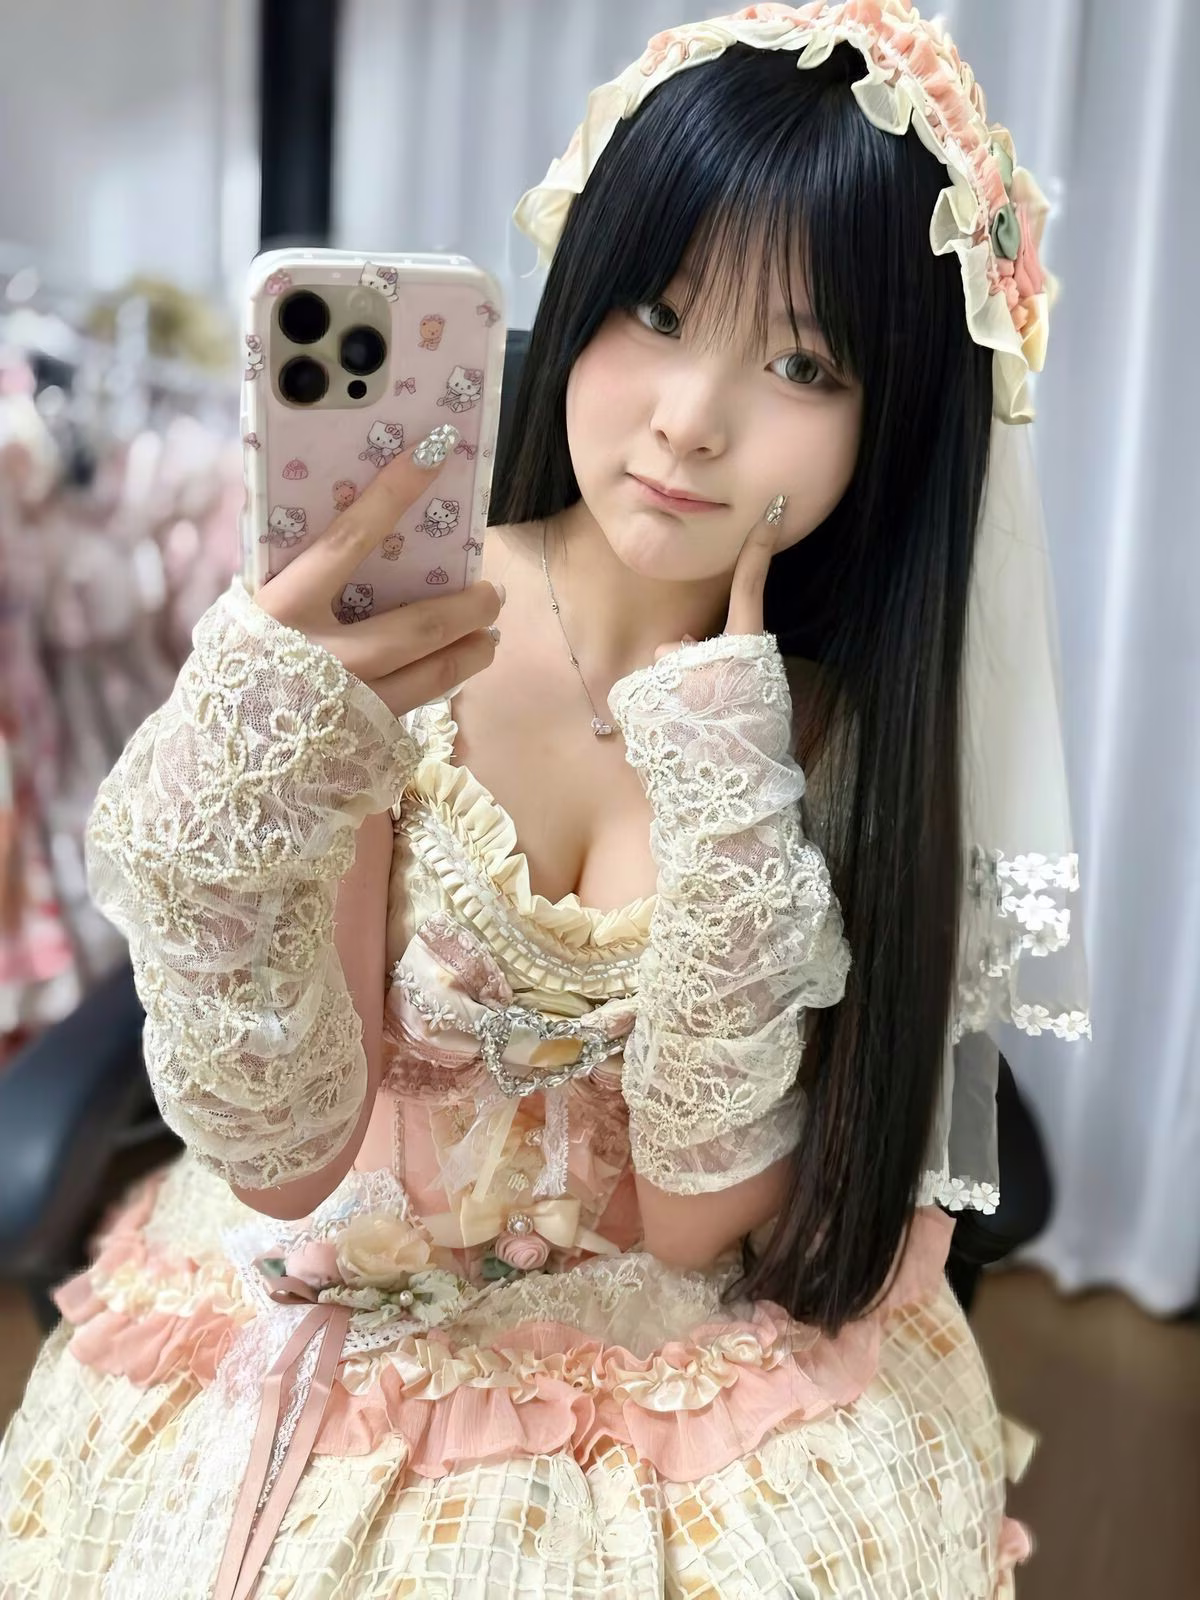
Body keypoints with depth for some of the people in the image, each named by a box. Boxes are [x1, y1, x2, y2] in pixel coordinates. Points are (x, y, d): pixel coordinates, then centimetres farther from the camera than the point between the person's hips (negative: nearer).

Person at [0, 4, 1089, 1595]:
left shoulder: (847, 732, -10)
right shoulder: (373, 645, -15)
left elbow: (695, 1220, -13)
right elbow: (288, 1160, -17)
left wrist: (731, 813, -24)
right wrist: (209, 839, -33)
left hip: (698, 1404, 1)